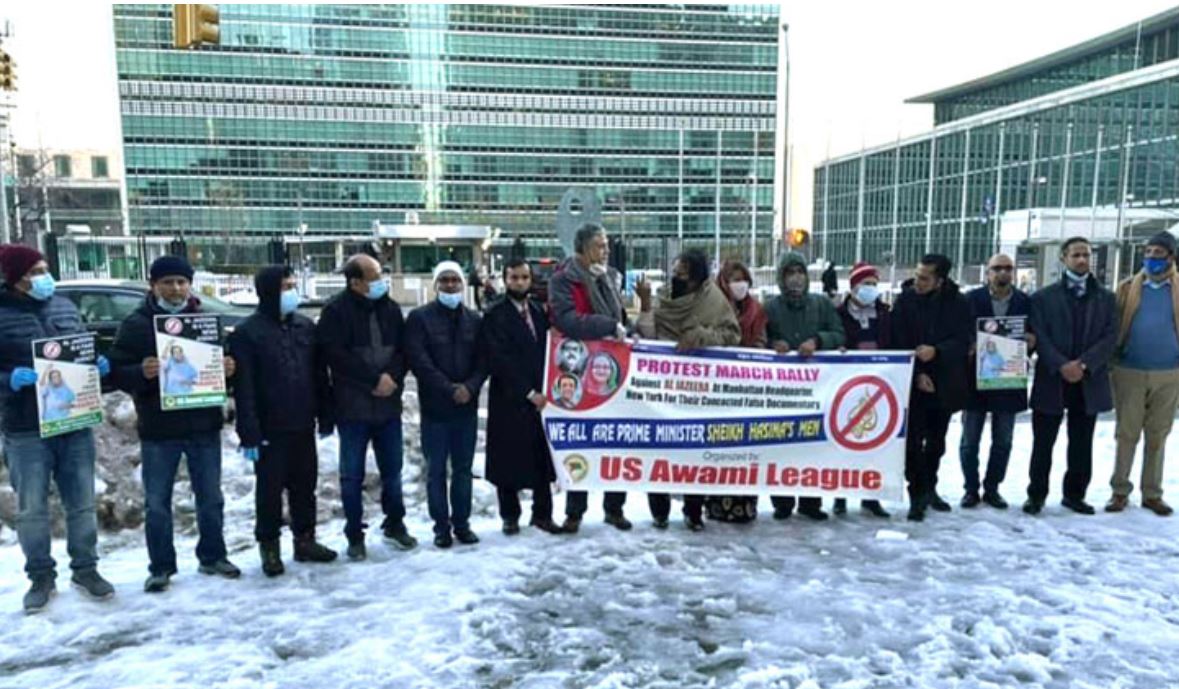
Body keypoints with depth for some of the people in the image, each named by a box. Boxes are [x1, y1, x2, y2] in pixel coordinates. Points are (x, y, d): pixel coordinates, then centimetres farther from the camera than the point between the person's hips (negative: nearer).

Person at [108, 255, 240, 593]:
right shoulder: (136, 324, -2)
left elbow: (224, 363, 12)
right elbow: (117, 372, -6)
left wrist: (228, 369, -11)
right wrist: (141, 372, -27)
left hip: (204, 425, 2)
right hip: (158, 429, -2)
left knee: (210, 498, 12)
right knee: (157, 503, 6)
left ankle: (212, 557, 28)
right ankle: (161, 567, 21)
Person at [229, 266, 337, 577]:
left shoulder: (306, 326, 7)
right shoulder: (247, 333, -9)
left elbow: (319, 375, 10)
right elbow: (243, 388, -12)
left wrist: (325, 417, 8)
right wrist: (249, 433, -16)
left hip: (303, 425, 5)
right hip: (270, 430, -4)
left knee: (304, 486, 13)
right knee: (270, 490, 6)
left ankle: (305, 540, 26)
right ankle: (269, 546, 20)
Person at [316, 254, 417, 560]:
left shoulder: (390, 308, 7)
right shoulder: (335, 311, -8)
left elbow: (403, 350, 7)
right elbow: (336, 355, -15)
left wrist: (392, 377, -12)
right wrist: (375, 379, -16)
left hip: (388, 404, 4)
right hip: (352, 406, -4)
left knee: (392, 470, 13)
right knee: (352, 475, 6)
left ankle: (394, 524, 30)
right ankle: (355, 534, 19)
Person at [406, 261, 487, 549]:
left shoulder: (474, 319, 10)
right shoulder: (420, 317, -2)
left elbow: (483, 360, 5)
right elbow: (418, 360, -11)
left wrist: (470, 387, -13)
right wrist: (449, 389, -16)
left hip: (467, 406, 3)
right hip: (434, 406, -3)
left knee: (463, 468, 10)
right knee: (436, 469, 4)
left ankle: (462, 523, 21)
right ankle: (441, 526, 15)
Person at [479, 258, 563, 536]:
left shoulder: (539, 312, 11)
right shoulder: (495, 316, -6)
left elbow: (547, 351, 12)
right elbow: (499, 361, -13)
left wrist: (546, 389, -1)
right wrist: (528, 393, -15)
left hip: (540, 397, 4)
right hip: (509, 400, -4)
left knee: (542, 458, 7)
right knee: (509, 460, 5)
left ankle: (542, 513, 19)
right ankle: (510, 516, 19)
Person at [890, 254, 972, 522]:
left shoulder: (959, 304, -2)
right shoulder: (905, 301, -4)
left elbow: (964, 341, -6)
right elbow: (898, 343, -5)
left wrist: (935, 351, -23)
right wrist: (917, 374, -12)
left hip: (944, 383, 2)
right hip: (913, 382, -2)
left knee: (936, 441, 13)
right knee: (914, 441, -6)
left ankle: (929, 488, 29)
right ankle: (917, 494, 3)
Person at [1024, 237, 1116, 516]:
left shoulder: (1105, 297, 11)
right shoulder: (1043, 296, 4)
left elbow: (1110, 337, 1)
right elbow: (1039, 337, -4)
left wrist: (1084, 364, -13)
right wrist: (1061, 365, -17)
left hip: (1089, 381, 2)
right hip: (1051, 380, -2)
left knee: (1081, 444, 10)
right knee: (1043, 443, 3)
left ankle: (1074, 494, 22)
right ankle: (1037, 494, 14)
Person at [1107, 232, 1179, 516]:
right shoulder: (1128, 288, 2)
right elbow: (1113, 327, 2)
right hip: (1129, 372, -1)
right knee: (1126, 434, 5)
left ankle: (1152, 493, 20)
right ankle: (1120, 491, 13)